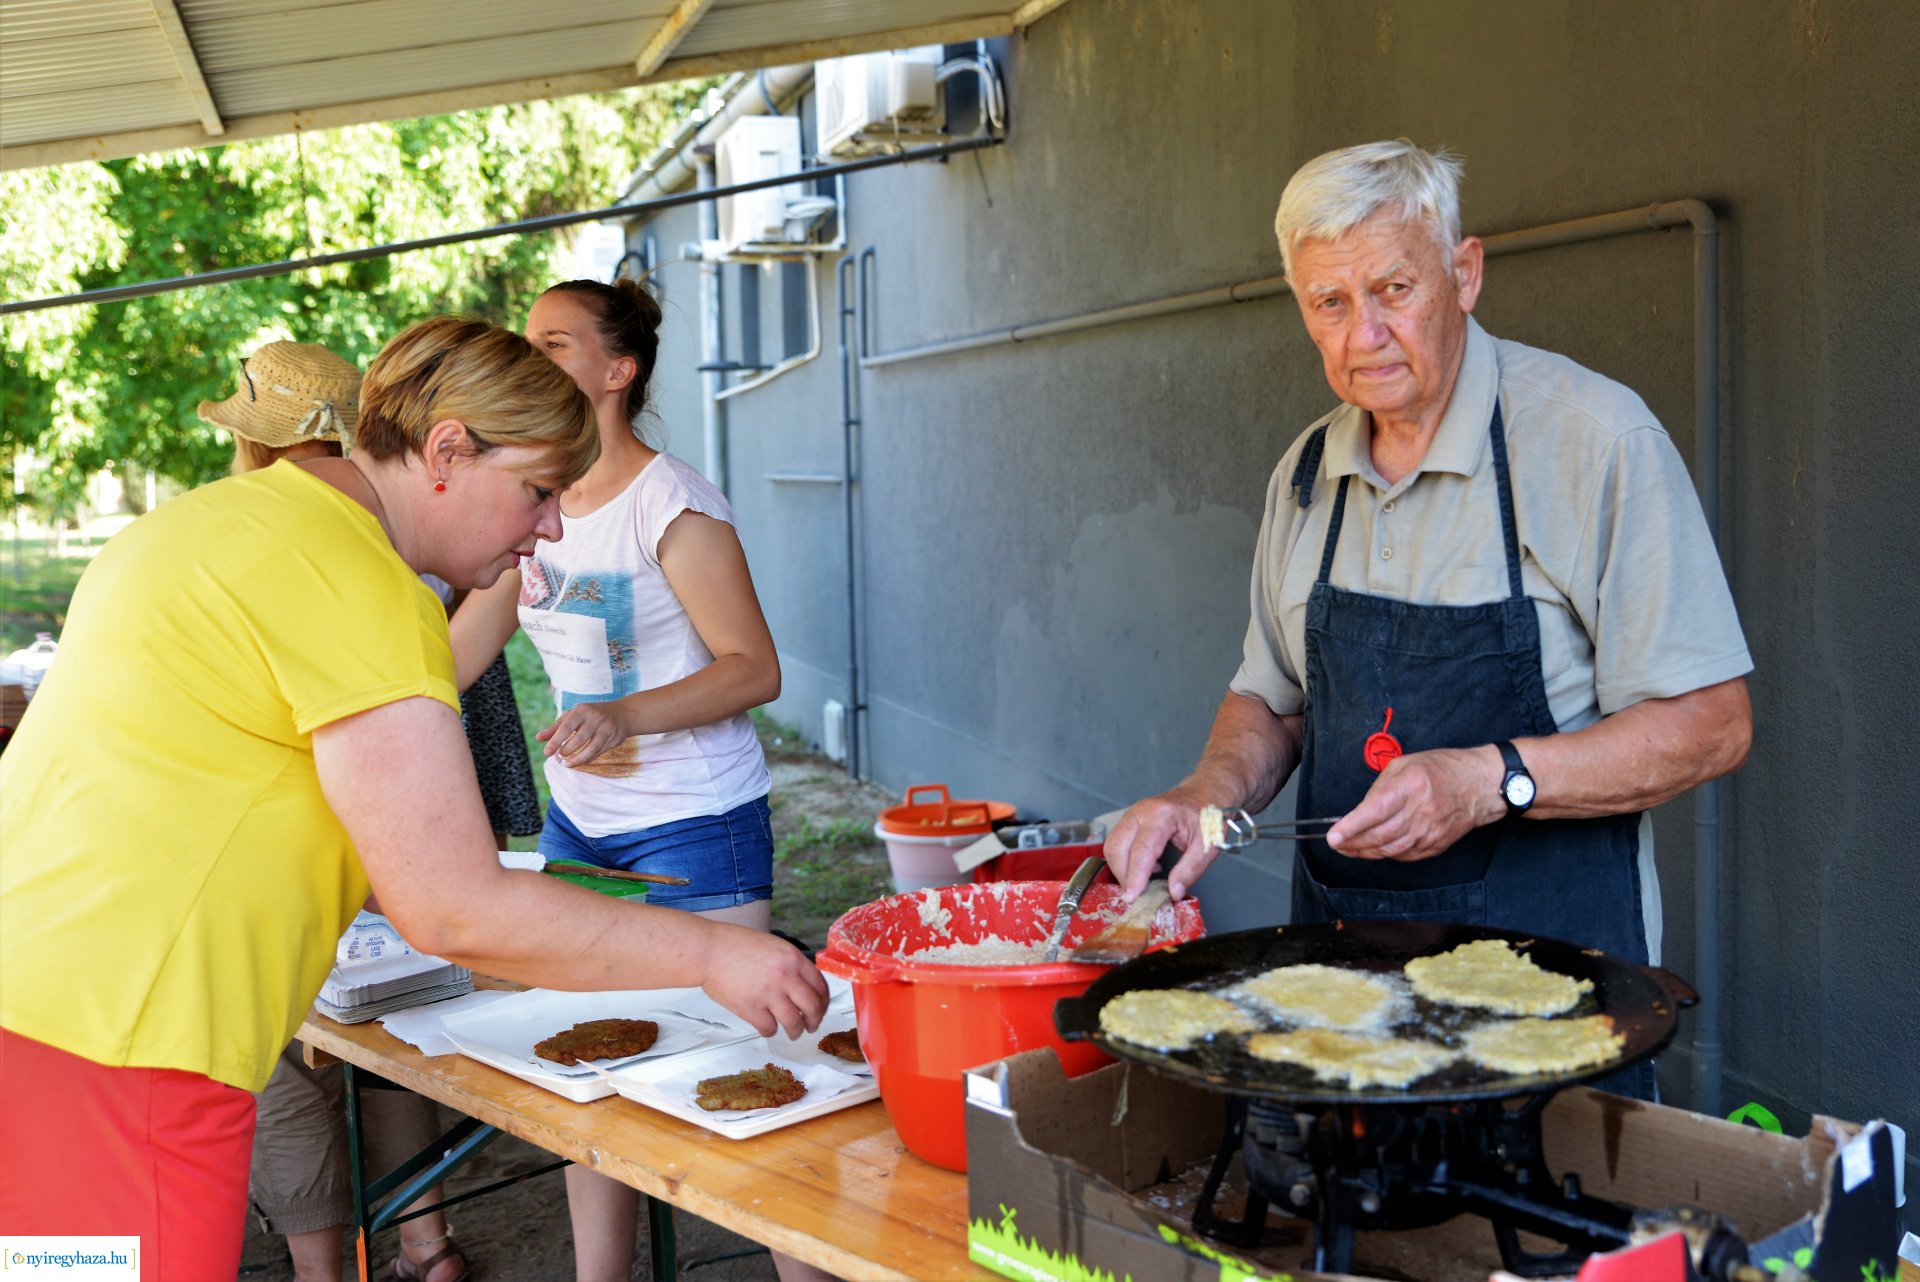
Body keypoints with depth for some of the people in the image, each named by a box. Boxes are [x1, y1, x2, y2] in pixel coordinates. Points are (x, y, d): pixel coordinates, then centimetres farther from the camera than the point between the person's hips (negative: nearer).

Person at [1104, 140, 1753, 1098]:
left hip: (1549, 959, -4)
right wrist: (1212, 792, -4)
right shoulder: (1306, 474, 7)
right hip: (1339, 951, 5)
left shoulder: (1595, 437, -11)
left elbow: (1709, 725, -12)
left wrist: (1490, 781, -23)